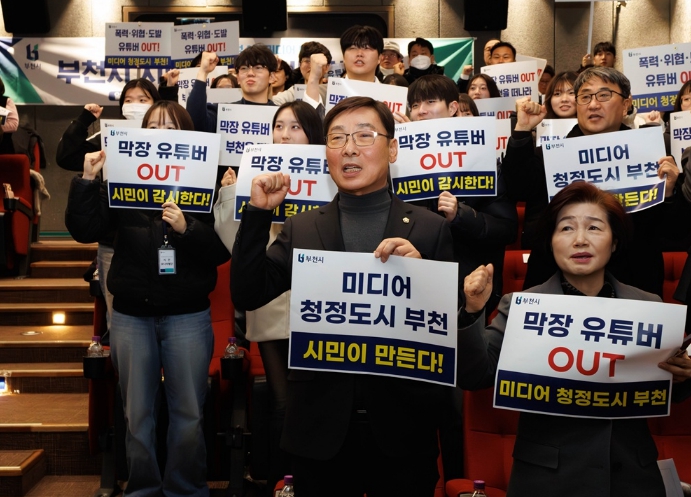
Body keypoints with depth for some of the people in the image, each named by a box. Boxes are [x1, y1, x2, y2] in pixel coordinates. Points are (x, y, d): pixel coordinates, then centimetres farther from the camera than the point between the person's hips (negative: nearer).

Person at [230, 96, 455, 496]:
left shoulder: (431, 230, -2)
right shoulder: (301, 229, 4)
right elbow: (247, 296, -3)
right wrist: (258, 214, -10)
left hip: (402, 427, -1)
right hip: (321, 427, 1)